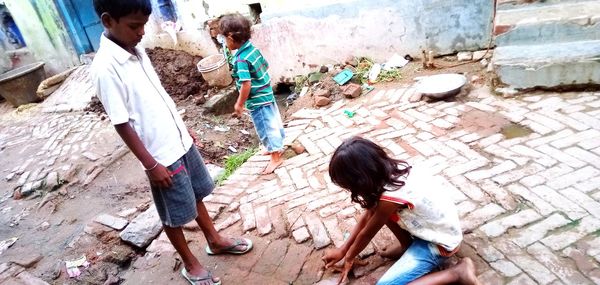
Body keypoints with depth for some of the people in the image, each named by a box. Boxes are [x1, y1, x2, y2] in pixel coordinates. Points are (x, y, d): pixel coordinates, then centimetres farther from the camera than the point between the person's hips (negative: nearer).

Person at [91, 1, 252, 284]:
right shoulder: (105, 67, -21)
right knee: (174, 215, 12)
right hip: (162, 155, -8)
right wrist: (151, 165, -16)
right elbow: (122, 124, -19)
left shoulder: (137, 51, 3)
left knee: (196, 195, 23)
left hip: (180, 142, 8)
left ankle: (215, 240, 44)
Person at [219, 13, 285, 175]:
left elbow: (246, 84, -28)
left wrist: (240, 104, -17)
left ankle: (276, 157, 17)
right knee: (273, 122, 22)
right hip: (267, 94, 9)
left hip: (257, 101, -9)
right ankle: (277, 147, 40)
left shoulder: (241, 59, -25)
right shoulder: (253, 48, 0)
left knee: (266, 128, 4)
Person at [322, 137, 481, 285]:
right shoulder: (390, 171, -9)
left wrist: (349, 258, 7)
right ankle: (408, 246, 13)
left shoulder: (390, 197, -33)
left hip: (439, 243, -8)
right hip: (430, 226, 8)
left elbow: (366, 234, -13)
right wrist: (342, 251, 9)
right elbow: (367, 216, 2)